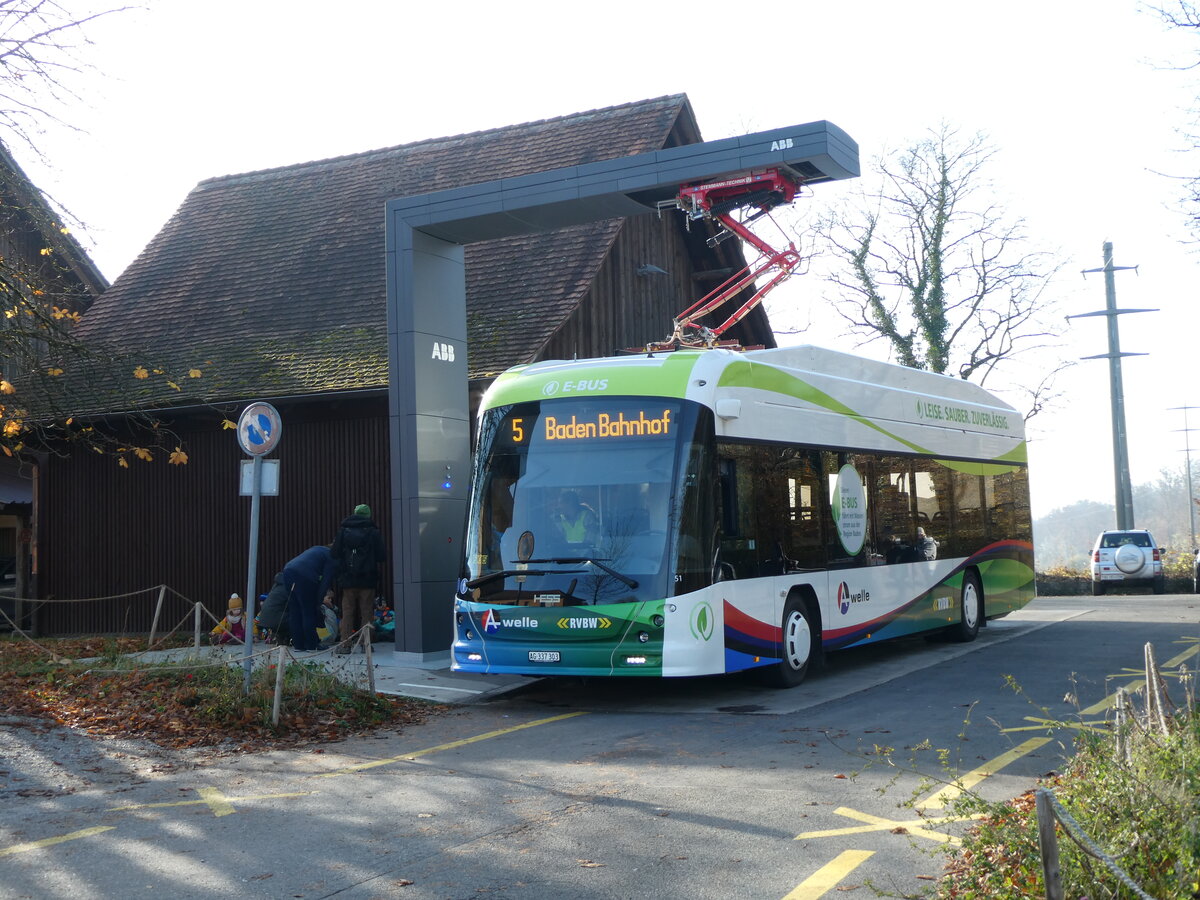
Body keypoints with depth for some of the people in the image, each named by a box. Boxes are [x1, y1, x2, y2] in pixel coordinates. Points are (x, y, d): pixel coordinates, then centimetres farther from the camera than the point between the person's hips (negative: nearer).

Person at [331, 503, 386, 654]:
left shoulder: (343, 531, 5)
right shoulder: (374, 532, 0)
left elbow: (335, 555, 5)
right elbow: (380, 556, -1)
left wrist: (338, 575, 12)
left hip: (348, 579, 1)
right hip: (368, 579, -1)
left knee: (347, 612, 5)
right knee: (366, 612, 4)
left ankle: (345, 644, 1)